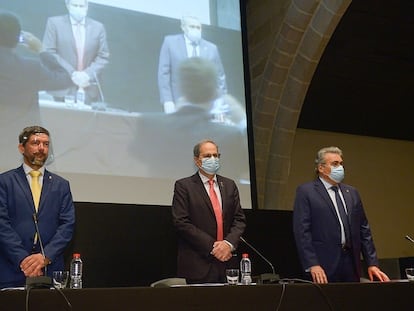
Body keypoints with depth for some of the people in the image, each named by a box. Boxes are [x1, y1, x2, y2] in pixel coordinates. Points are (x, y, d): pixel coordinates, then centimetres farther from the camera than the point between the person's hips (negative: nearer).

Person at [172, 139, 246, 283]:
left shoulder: (229, 185, 14)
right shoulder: (183, 186, -1)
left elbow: (239, 219, 10)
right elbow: (182, 223, -9)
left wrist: (229, 243, -8)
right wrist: (212, 246, -13)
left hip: (227, 262, 4)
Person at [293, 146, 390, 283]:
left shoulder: (352, 192, 16)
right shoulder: (305, 191, -2)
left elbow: (364, 230, 15)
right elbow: (302, 231, -9)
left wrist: (372, 263, 7)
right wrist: (312, 265, -17)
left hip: (351, 264, 5)